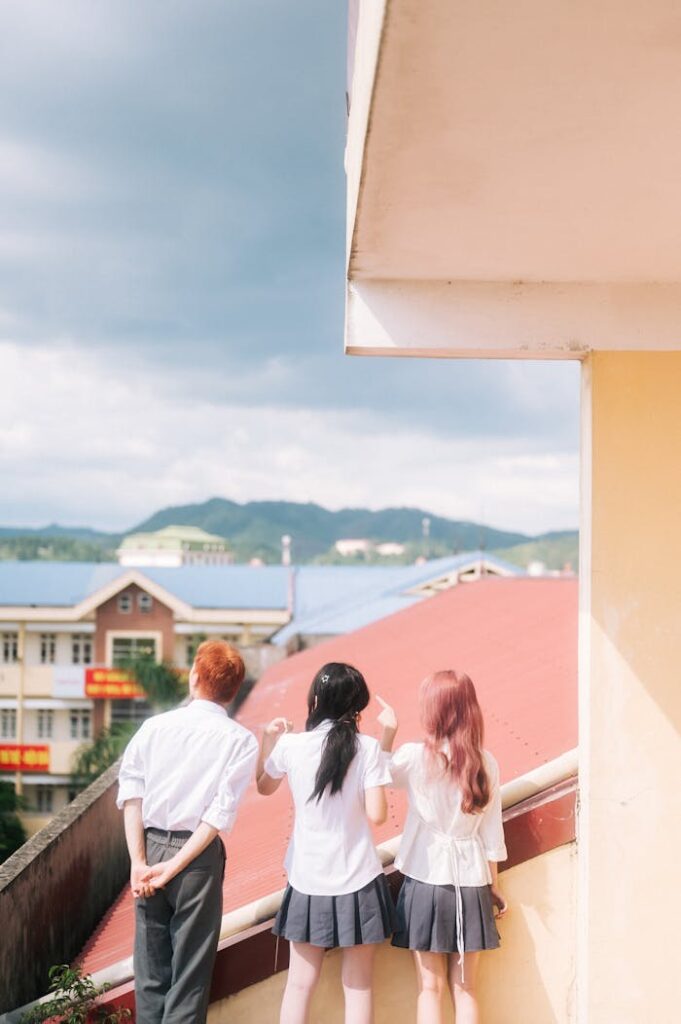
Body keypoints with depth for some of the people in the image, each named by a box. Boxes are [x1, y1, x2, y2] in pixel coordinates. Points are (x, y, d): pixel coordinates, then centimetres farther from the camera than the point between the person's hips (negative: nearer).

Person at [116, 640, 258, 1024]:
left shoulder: (154, 726, 2)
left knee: (151, 966, 13)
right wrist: (175, 867, -11)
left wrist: (139, 861, -7)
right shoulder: (242, 740, -4)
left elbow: (131, 793, -6)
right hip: (198, 855, -2)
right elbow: (222, 813, -12)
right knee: (190, 972, 6)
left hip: (150, 846, 3)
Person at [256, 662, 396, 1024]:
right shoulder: (368, 748, -10)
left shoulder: (290, 745, -4)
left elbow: (264, 787, 14)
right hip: (358, 881, -1)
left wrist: (268, 740, 20)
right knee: (358, 987, 7)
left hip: (308, 880, 2)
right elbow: (376, 814, -11)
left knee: (299, 984, 11)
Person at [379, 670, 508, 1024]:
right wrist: (494, 885, 12)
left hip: (427, 879, -2)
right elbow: (492, 830, 3)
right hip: (470, 882, 2)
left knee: (431, 987, 6)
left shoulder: (414, 757, -10)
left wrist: (388, 732, 4)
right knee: (464, 987, 10)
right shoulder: (485, 762, -3)